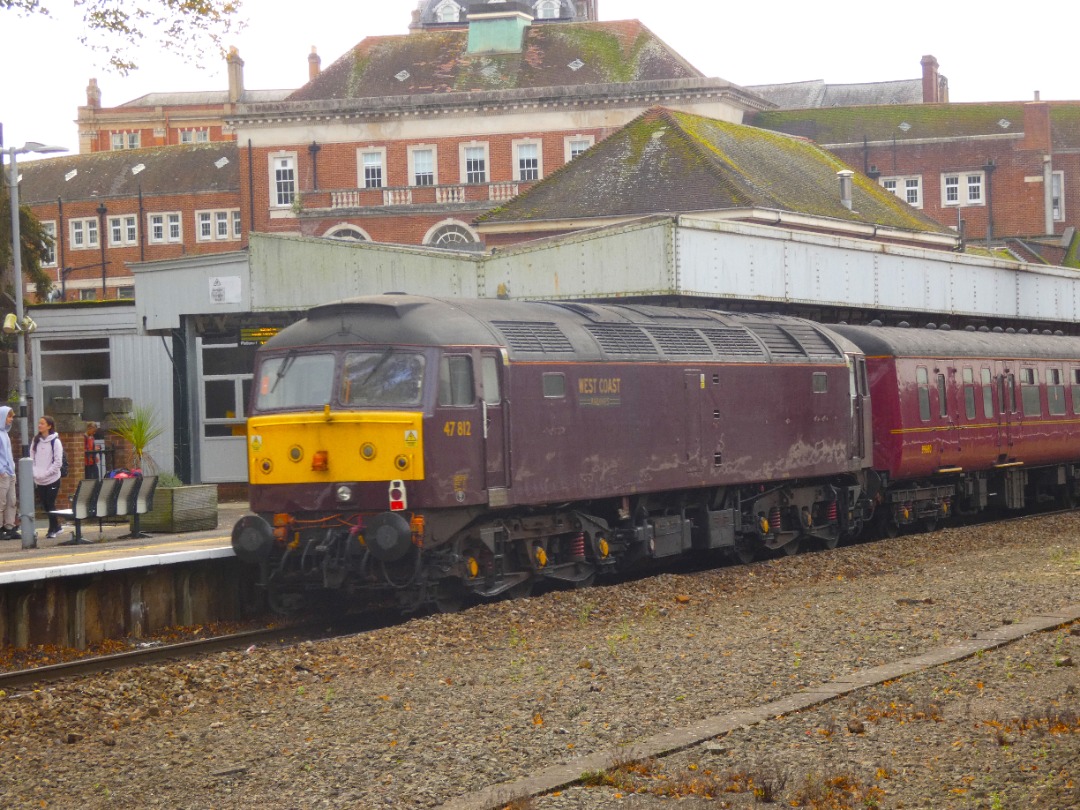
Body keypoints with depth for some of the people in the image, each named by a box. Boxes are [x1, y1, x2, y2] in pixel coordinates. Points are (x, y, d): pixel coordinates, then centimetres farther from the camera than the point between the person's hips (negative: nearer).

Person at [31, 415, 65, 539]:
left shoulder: (55, 441, -7)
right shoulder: (36, 441, 7)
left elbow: (58, 462, -10)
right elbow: (32, 459, 9)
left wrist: (45, 474, -15)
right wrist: (35, 473, -6)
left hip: (52, 479, -5)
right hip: (38, 481, 5)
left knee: (50, 504, -4)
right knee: (45, 505, 8)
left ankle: (53, 529, 7)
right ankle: (56, 527, 21)